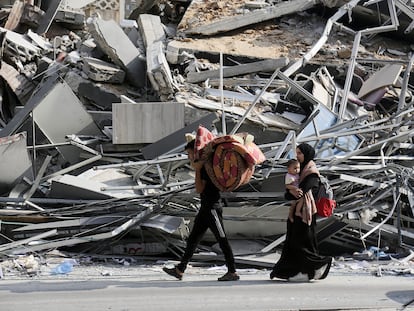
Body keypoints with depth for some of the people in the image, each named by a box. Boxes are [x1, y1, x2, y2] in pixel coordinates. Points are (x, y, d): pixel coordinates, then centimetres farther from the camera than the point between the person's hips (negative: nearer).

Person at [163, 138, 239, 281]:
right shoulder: (202, 165, 13)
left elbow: (200, 189, -18)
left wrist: (197, 170, -17)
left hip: (213, 208, -10)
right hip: (205, 209, 10)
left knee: (222, 240, -5)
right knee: (193, 239, 8)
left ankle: (232, 272, -1)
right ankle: (180, 270, 9)